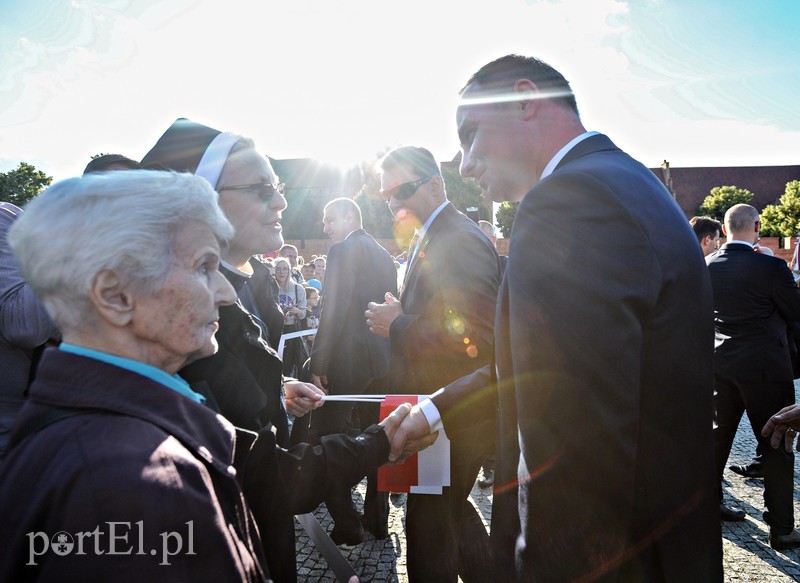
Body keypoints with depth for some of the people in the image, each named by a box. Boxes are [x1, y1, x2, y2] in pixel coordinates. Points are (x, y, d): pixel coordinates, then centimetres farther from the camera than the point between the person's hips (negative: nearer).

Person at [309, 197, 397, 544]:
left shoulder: (343, 251, -11)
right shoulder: (384, 255, 13)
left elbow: (335, 311, -19)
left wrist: (318, 364, -17)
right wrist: (387, 352, 19)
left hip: (347, 360, -8)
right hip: (382, 359, 9)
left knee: (323, 439, 4)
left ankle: (347, 528, 7)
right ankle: (378, 521, 27)